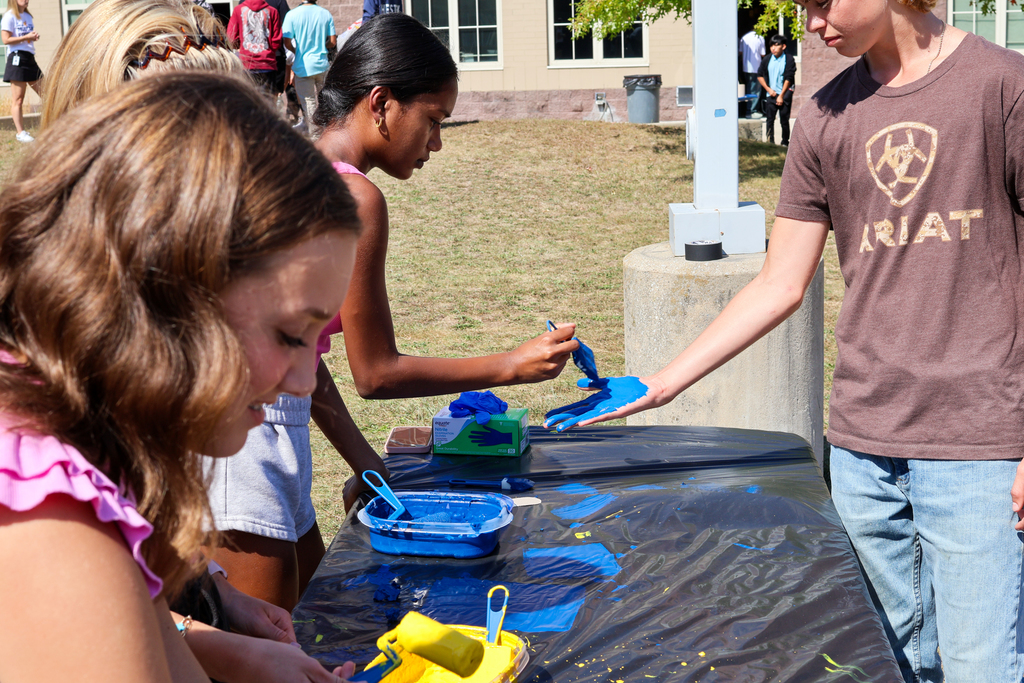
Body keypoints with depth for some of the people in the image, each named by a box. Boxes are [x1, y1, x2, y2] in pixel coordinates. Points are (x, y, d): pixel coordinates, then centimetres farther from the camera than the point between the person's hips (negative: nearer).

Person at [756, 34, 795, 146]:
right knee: (770, 119, 1)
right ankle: (770, 141, 7)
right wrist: (768, 89, 2)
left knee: (784, 120, 2)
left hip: (785, 95, -3)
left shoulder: (789, 59, -5)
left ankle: (785, 142, 11)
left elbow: (788, 79, -7)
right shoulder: (767, 59, 4)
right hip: (771, 94, 3)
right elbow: (760, 75, 13)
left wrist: (781, 96, -10)